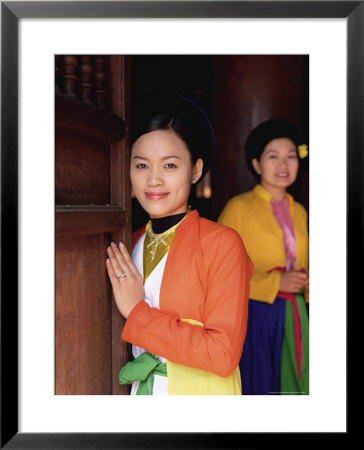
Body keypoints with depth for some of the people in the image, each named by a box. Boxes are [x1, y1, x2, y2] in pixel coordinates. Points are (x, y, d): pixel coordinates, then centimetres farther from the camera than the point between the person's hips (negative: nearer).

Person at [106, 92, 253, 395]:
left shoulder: (222, 243, -17)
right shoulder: (131, 244, 0)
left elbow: (224, 354, -22)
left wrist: (136, 312, -20)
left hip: (199, 390, -4)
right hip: (139, 389, 4)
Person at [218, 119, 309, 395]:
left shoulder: (299, 212, 13)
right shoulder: (239, 207, -7)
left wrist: (305, 283, 2)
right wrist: (274, 282, -16)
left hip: (293, 316, 6)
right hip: (254, 314, -5)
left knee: (290, 384, 11)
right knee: (257, 384, 3)